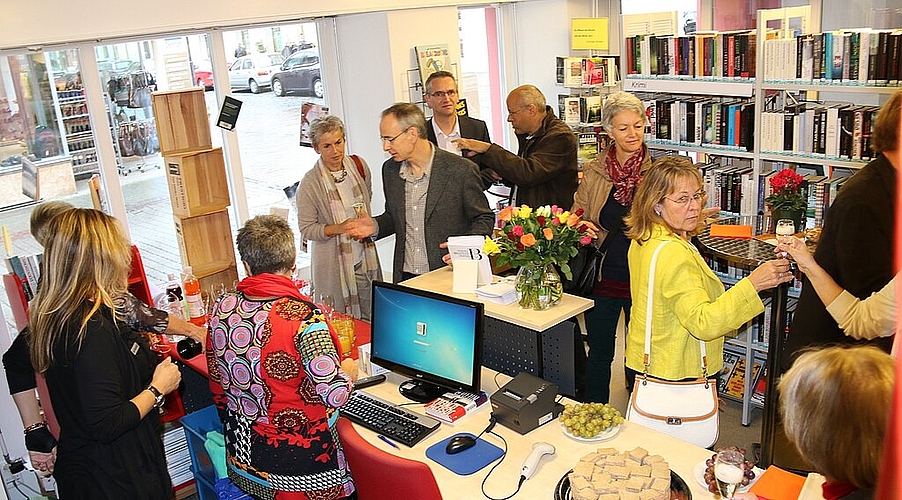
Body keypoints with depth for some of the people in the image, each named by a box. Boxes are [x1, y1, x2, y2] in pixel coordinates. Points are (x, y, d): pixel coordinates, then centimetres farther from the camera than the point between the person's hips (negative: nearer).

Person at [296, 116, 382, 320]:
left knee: (371, 322, 11)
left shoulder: (359, 166, 1)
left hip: (365, 259, 4)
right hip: (333, 266, -4)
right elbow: (306, 229, -10)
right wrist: (339, 228, -23)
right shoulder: (310, 183, -12)